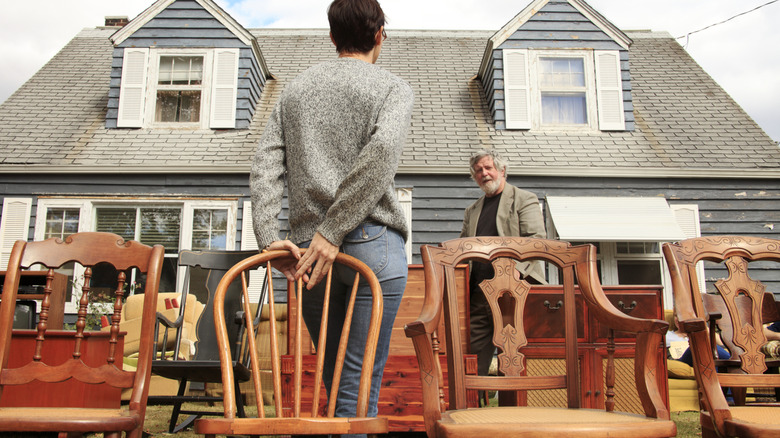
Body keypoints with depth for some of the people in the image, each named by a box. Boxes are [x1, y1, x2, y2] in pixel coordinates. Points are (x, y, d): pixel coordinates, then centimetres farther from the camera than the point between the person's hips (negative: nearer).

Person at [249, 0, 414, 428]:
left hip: (306, 249, 4)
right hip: (373, 243, -4)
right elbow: (382, 152, -15)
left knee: (336, 381, 16)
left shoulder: (294, 89, 20)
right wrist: (334, 231, -16)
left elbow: (264, 168, 7)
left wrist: (269, 238, -2)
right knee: (359, 387, 0)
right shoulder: (392, 87, 6)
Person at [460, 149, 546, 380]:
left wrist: (517, 269, -22)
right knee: (474, 352, 3)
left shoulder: (524, 199, 5)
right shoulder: (472, 211, 23)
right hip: (479, 293, 5)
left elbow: (537, 239, -7)